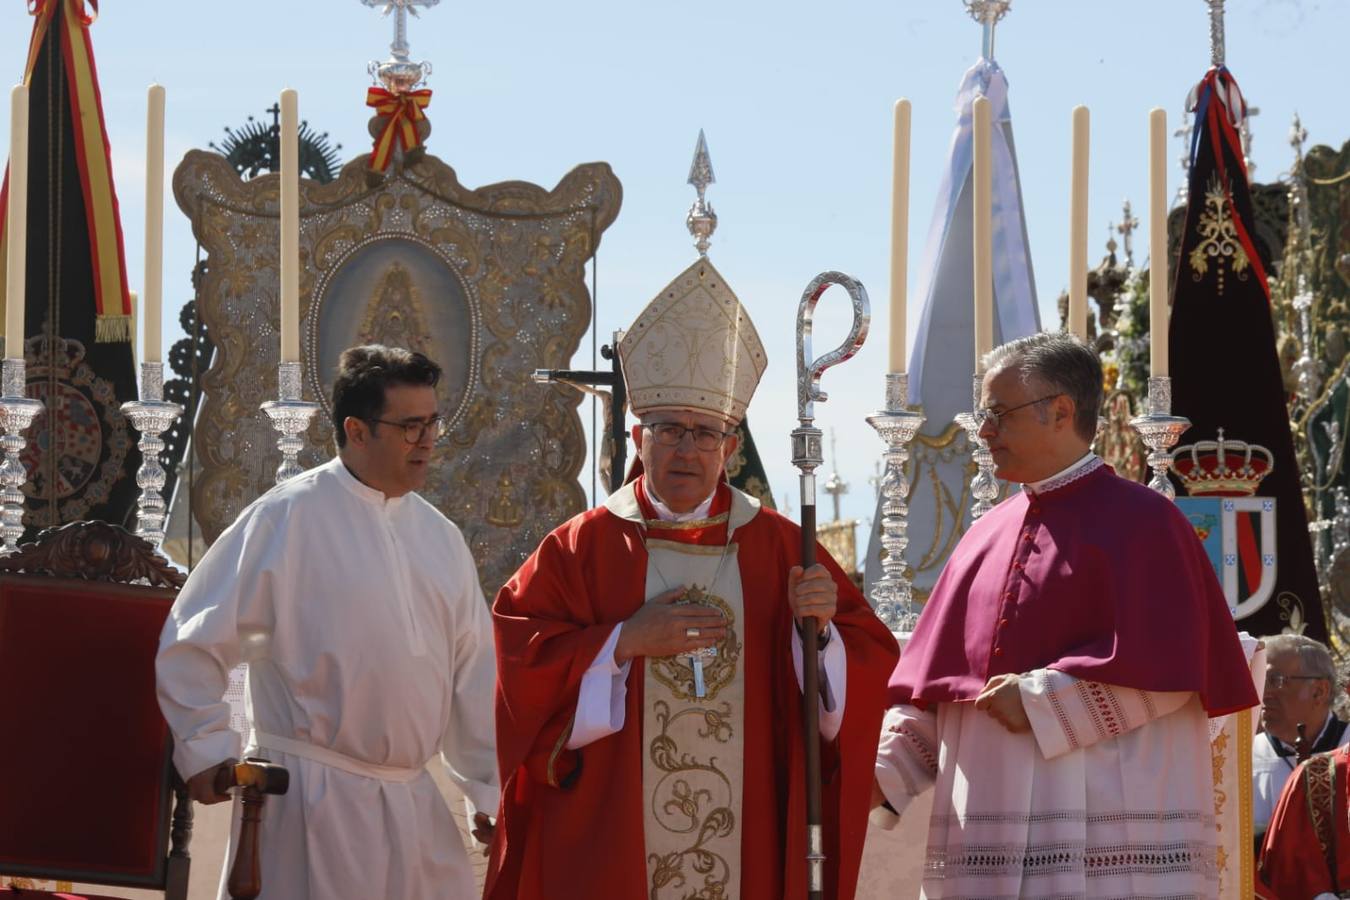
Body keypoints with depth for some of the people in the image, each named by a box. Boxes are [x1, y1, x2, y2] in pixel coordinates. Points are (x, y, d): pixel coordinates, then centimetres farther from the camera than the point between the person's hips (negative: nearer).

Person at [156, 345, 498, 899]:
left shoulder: (439, 537, 11)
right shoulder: (287, 518, -6)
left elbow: (474, 674, 15)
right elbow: (190, 645, -4)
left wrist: (489, 792, 12)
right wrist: (209, 753, -9)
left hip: (415, 805, 6)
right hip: (313, 801, -6)